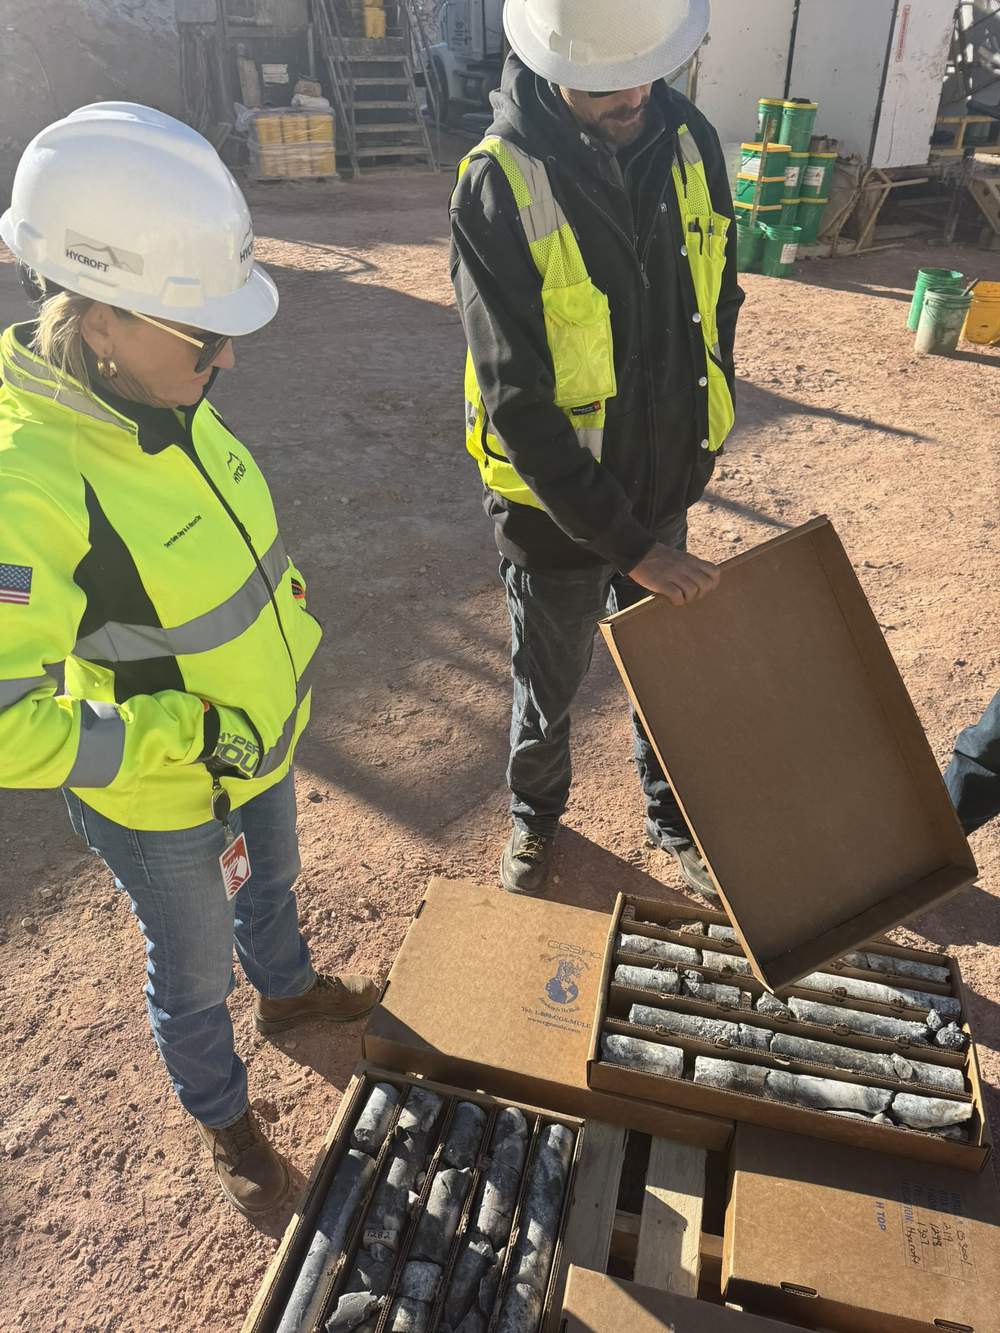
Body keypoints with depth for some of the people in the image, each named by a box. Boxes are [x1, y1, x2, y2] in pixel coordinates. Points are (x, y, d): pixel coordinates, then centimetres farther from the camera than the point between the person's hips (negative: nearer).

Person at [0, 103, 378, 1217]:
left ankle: (288, 990, 65)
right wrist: (186, 742, -28)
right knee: (194, 972, 20)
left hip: (260, 739, 7)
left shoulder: (164, 398, -11)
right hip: (161, 806, -7)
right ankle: (221, 1119, 50)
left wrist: (289, 650, 13)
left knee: (272, 882, 33)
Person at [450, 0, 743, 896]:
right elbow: (516, 400, -24)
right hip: (555, 507, -4)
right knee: (550, 685, 16)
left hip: (662, 489, 5)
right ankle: (535, 816, 46)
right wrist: (627, 544, -24)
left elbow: (718, 304, 8)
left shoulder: (691, 142, -6)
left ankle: (676, 821, 46)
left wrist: (702, 446, 11)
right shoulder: (500, 184, -22)